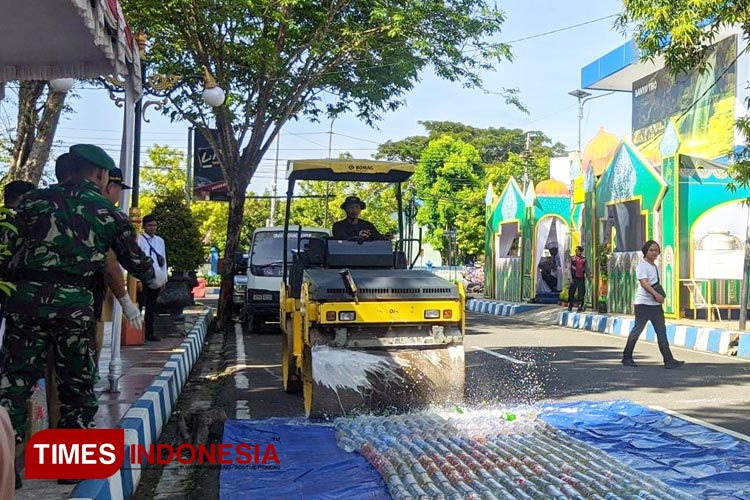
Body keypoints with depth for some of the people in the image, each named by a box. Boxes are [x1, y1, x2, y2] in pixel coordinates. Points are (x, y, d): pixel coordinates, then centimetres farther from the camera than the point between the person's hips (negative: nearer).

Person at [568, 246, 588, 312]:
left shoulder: (584, 259, 8)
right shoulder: (573, 258, 1)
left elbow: (586, 268, 14)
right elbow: (570, 268, -1)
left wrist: (587, 276, 11)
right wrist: (571, 278, -8)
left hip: (581, 278, 2)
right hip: (574, 278, -2)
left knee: (581, 293, -1)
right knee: (571, 292, 2)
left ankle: (580, 307, 4)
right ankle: (570, 306, 15)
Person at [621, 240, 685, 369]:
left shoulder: (655, 266, 17)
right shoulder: (642, 266, -9)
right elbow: (644, 282, -23)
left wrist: (660, 295, 14)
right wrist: (656, 294, -35)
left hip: (656, 304, 8)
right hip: (643, 304, -8)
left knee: (662, 331, 1)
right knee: (637, 330, -1)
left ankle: (668, 360, -2)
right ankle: (627, 357, 11)